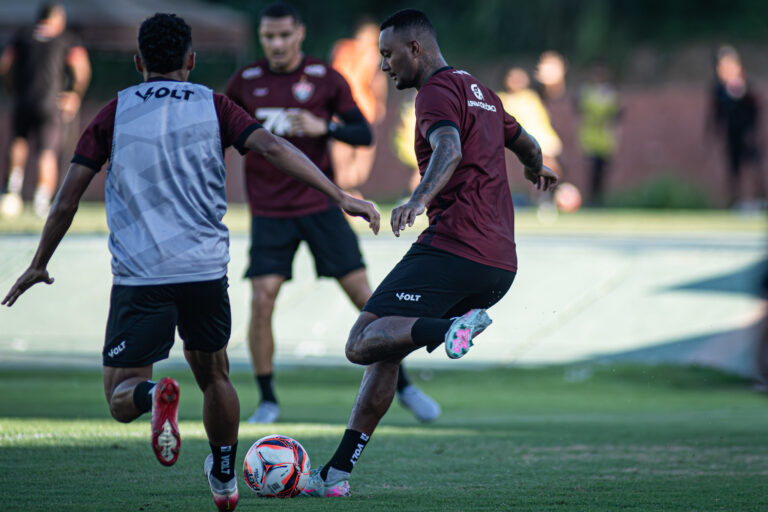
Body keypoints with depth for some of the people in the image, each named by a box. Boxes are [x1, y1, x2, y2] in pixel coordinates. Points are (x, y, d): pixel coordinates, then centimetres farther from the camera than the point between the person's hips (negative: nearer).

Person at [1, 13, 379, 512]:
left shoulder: (114, 113, 7)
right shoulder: (212, 106, 7)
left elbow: (67, 200, 5)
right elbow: (272, 147, -9)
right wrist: (340, 195, -10)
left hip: (138, 276, -2)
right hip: (206, 270, 2)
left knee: (121, 396, 2)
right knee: (213, 373, 25)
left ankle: (155, 395, -31)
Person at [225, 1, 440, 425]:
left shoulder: (325, 79, -2)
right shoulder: (245, 81, 2)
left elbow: (363, 134, -3)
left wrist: (324, 127, -19)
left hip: (319, 205, 0)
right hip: (269, 211, 0)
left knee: (362, 294, -3)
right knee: (262, 300, -12)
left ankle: (402, 386, 10)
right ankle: (267, 401, 2)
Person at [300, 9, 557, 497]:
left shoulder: (439, 91, -5)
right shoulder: (481, 92, 24)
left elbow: (449, 149, -26)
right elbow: (526, 145, 41)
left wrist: (420, 199, -43)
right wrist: (537, 169, 63)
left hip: (453, 250, -10)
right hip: (500, 264, 10)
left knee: (363, 343, -15)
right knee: (384, 353, 16)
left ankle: (453, 329, -35)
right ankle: (337, 472, 11)